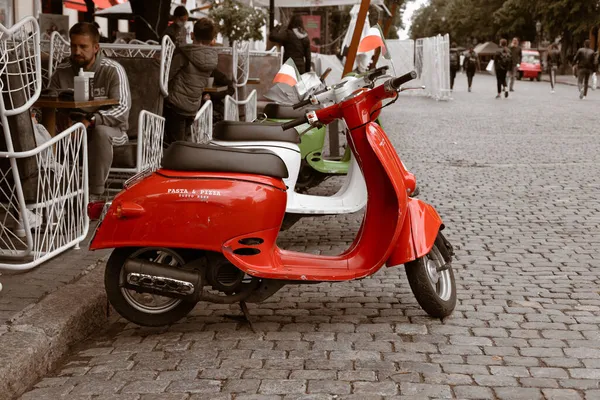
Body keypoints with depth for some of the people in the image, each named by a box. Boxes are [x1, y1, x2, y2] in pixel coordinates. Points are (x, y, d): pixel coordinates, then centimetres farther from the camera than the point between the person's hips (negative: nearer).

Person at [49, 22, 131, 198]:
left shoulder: (113, 70, -11)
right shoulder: (61, 72, 2)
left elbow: (122, 109, -21)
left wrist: (91, 121, -37)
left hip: (111, 130, -3)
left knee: (100, 131, -39)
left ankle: (96, 194, -29)